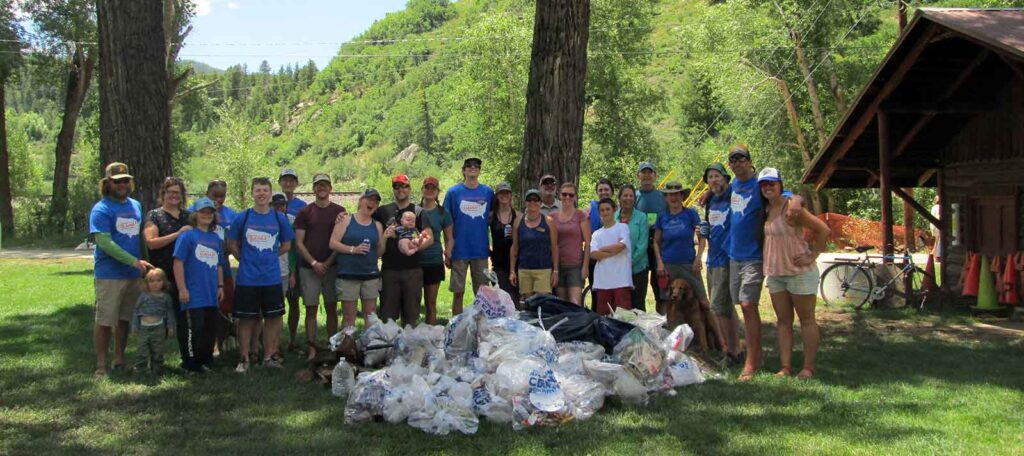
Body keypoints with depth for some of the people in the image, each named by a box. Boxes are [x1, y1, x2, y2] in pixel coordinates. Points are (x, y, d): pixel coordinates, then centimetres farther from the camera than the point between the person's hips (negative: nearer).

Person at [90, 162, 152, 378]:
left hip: (134, 274, 6)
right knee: (105, 320, -1)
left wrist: (144, 262, 11)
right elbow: (105, 243, -18)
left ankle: (120, 361, 24)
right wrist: (135, 261, -22)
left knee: (125, 319, 13)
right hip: (110, 274, -6)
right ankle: (101, 366, 6)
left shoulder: (136, 206, 13)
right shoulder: (101, 210, -9)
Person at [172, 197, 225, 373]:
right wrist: (182, 289, -13)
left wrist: (220, 286, 15)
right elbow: (178, 262, -9)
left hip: (212, 294, 6)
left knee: (211, 328, 10)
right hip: (194, 294, -6)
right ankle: (190, 363, 4)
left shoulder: (216, 238, 14)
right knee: (195, 327, -6)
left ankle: (206, 360, 22)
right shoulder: (187, 236, -5)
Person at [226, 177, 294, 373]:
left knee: (272, 317, 7)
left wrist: (268, 257, 5)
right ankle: (244, 359, 14)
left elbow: (286, 245, 11)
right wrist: (246, 259, 3)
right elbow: (232, 244, 7)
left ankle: (269, 356, 19)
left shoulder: (280, 218, 3)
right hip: (247, 278, -2)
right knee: (246, 319, 4)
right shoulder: (242, 217, -2)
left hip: (272, 278, 2)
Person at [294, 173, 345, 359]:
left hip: (332, 267, 0)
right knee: (311, 309, 0)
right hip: (308, 267, 0)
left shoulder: (339, 211, 6)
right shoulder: (304, 212, 6)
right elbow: (299, 242, 2)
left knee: (331, 308, 4)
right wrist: (313, 263, -9)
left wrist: (328, 263, -6)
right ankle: (312, 350, 2)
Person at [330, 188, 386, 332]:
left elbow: (380, 252, 13)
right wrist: (353, 249, -16)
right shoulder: (346, 220, 1)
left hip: (371, 275, 3)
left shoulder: (377, 226, 11)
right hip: (348, 275, -3)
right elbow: (333, 243, -4)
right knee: (348, 317, 0)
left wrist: (385, 238, -5)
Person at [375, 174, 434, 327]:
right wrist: (384, 237, -7)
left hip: (412, 270, -1)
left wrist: (417, 245, -20)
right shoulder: (383, 211, 9)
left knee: (411, 315, 5)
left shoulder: (418, 211, 5)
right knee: (387, 315, 3)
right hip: (389, 269, 1)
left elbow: (430, 238, -2)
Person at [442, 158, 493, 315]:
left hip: (481, 250, 2)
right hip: (459, 250, -2)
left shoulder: (488, 192, 6)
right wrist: (447, 249, -5)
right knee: (458, 292, 4)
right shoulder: (453, 192, 0)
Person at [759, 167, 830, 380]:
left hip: (799, 272, -8)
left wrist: (812, 256, -13)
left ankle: (808, 367, 7)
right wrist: (766, 264, 12)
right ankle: (785, 367, 12)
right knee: (783, 321, 9)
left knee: (807, 320, 2)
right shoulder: (765, 210, 8)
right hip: (775, 273, 8)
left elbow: (823, 230, -15)